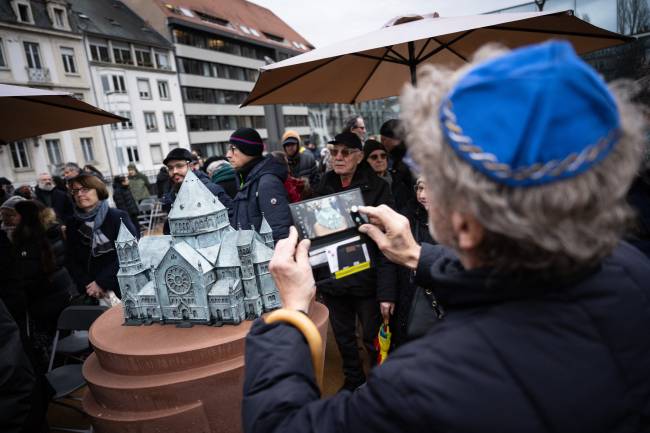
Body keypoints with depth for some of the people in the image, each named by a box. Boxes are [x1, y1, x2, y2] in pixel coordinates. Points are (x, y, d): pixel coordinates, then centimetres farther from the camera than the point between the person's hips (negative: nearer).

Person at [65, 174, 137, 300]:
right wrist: (87, 285, -10)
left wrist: (101, 282, -16)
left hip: (123, 288, -3)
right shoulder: (72, 224, 7)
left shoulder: (118, 217, -7)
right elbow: (71, 260, 5)